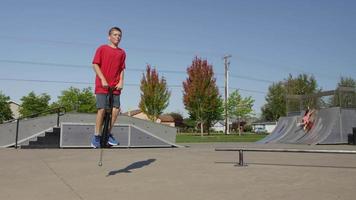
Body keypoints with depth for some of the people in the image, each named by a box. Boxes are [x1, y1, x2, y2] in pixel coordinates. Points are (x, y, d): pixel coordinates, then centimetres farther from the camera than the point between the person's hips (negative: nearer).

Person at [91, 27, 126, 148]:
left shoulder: (122, 53, 12)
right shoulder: (102, 49, 3)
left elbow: (122, 69, 11)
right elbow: (95, 65, -1)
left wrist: (121, 82, -3)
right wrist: (103, 80, -10)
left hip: (115, 87, 3)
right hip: (102, 85, -3)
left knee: (116, 110, -3)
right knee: (102, 109, -7)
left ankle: (108, 134, 14)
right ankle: (96, 136, 5)